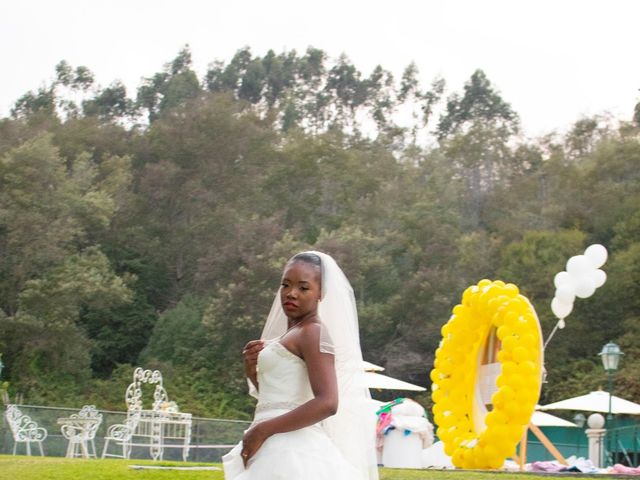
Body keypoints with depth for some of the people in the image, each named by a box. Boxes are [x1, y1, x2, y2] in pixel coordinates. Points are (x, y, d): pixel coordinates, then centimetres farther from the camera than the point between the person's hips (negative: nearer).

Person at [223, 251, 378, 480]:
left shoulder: (313, 332, -9)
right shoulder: (291, 335, 18)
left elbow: (327, 403, -21)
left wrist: (261, 430, -17)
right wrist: (252, 371, 6)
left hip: (292, 450, -9)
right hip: (279, 451, 9)